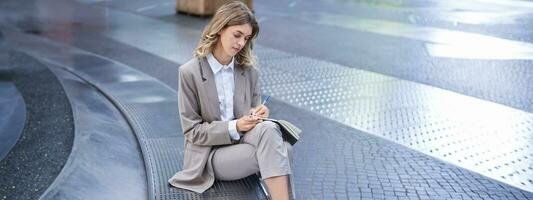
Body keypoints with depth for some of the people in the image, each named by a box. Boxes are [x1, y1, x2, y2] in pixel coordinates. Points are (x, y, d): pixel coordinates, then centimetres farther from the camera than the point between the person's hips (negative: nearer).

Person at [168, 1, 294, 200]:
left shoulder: (249, 71, 5)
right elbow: (192, 131, -7)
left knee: (268, 129, -32)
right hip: (211, 153, -4)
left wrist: (257, 114, -10)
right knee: (277, 152, -29)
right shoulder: (190, 72, -8)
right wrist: (234, 127, -19)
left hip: (244, 143, 4)